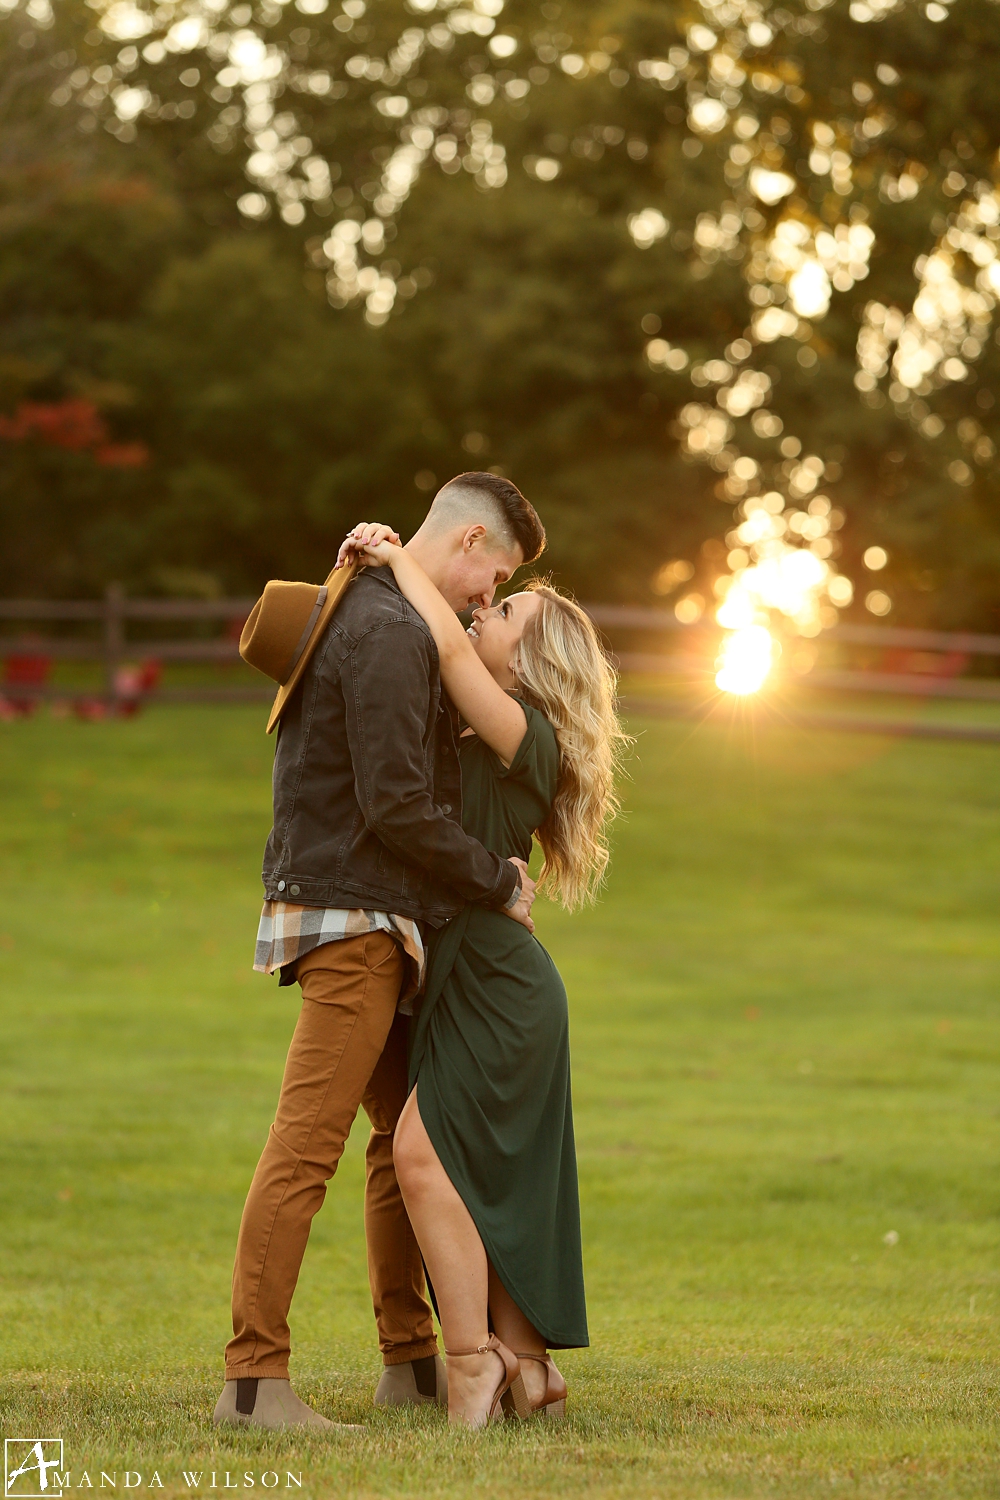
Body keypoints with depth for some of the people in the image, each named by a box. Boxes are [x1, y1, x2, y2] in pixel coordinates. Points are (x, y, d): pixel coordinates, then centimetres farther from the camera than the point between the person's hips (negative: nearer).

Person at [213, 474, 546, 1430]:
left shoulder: (351, 614, 17)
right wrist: (498, 883, -10)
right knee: (305, 1146, -12)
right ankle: (253, 1378, -13)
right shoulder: (391, 635, -16)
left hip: (370, 928, 11)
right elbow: (397, 808, -21)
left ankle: (410, 1358, 22)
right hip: (355, 922, -11)